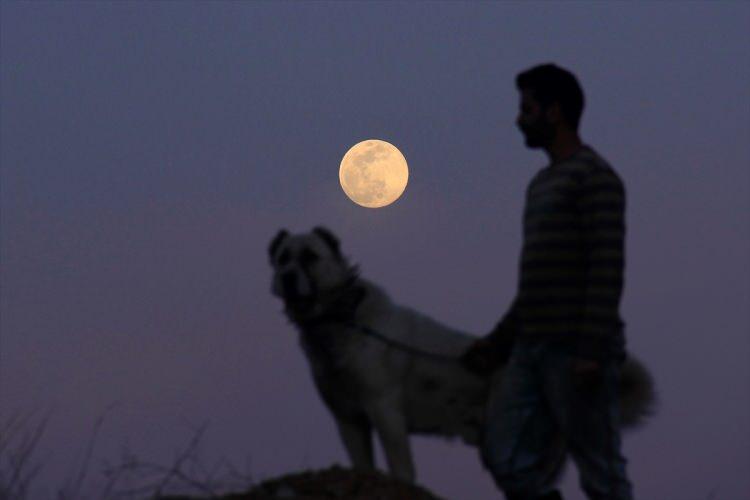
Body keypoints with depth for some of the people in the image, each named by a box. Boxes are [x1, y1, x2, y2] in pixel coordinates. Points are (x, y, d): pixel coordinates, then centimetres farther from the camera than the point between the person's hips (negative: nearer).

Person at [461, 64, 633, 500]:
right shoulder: (544, 183, 21)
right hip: (532, 349, 9)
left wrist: (592, 352, -23)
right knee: (506, 458, 2)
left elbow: (608, 269, -17)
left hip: (578, 353, -9)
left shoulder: (595, 178, -8)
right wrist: (498, 344, 23)